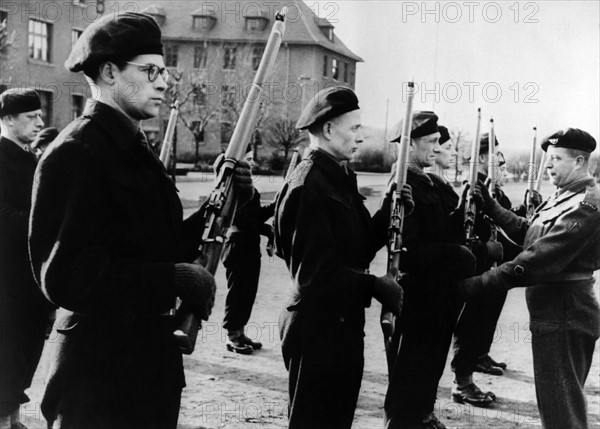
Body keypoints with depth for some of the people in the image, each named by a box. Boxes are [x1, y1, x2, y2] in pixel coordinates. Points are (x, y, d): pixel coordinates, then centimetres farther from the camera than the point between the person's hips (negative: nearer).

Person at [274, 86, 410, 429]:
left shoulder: (340, 178, 12)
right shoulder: (308, 185, -19)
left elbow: (362, 245, 12)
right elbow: (314, 270, -24)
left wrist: (389, 211, -1)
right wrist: (375, 286, -21)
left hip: (343, 324, 10)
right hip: (318, 330, -10)